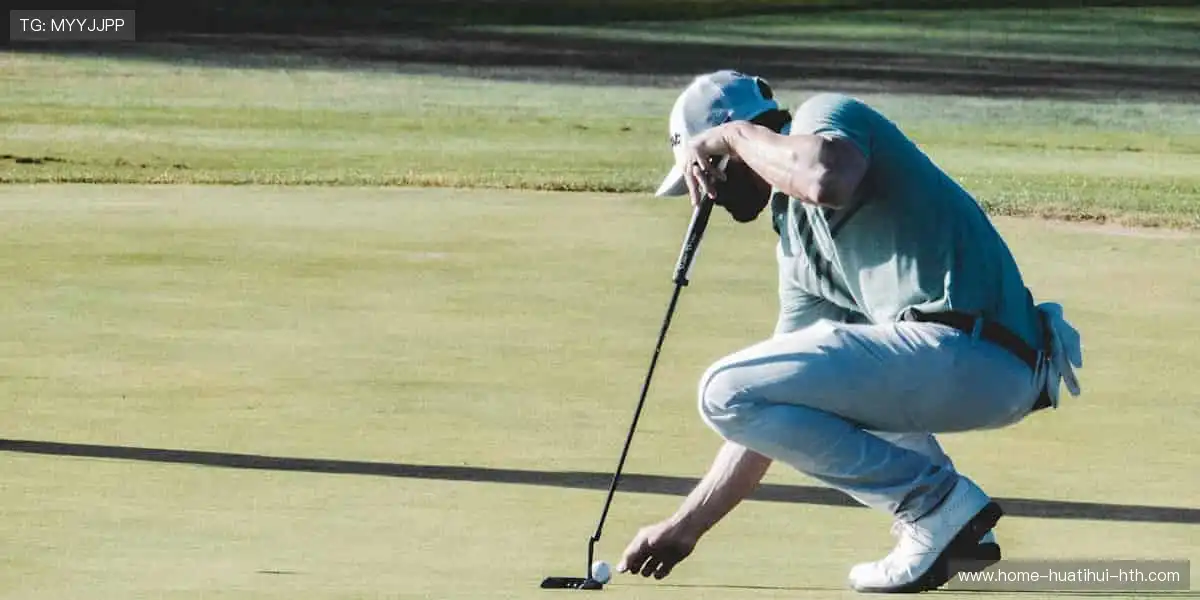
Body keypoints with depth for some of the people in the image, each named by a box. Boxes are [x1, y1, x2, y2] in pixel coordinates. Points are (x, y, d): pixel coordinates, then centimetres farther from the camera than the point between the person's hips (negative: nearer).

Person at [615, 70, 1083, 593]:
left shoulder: (824, 116, 2)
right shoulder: (797, 241, 27)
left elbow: (828, 178, -26)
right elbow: (774, 412, 28)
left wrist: (735, 135, -7)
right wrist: (686, 526, 29)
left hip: (969, 352, -10)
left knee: (727, 391, -8)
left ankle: (936, 502, -6)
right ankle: (958, 529, 16)